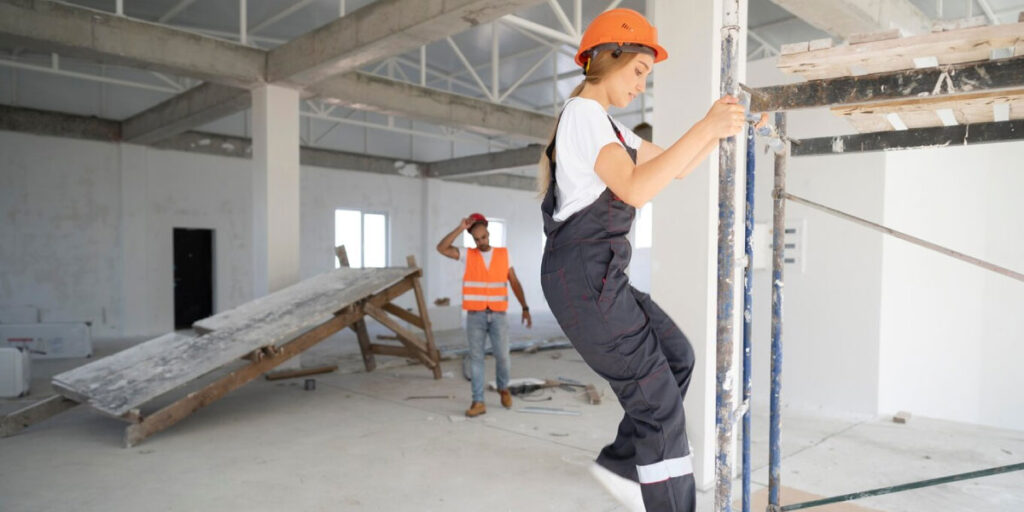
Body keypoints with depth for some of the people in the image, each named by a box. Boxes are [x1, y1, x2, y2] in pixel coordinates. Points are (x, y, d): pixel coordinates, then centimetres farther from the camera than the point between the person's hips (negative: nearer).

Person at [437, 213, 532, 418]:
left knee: (502, 356, -1)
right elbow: (441, 248, -13)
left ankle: (503, 387, 28)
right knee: (476, 358, -1)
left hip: (498, 316, 0)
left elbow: (514, 283, 6)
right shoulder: (468, 255, 2)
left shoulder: (503, 254, 4)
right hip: (475, 316, 0)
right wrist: (460, 228, -15)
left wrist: (525, 308, 0)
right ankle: (478, 402, 4)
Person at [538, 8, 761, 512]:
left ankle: (621, 462, 23)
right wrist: (705, 127, -25)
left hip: (596, 277, 10)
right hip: (584, 276, -10)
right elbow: (636, 188, -26)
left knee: (677, 358, 16)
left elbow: (676, 167, 23)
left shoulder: (605, 125, 21)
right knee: (658, 399, -4)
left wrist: (722, 128, 11)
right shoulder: (583, 114, -11)